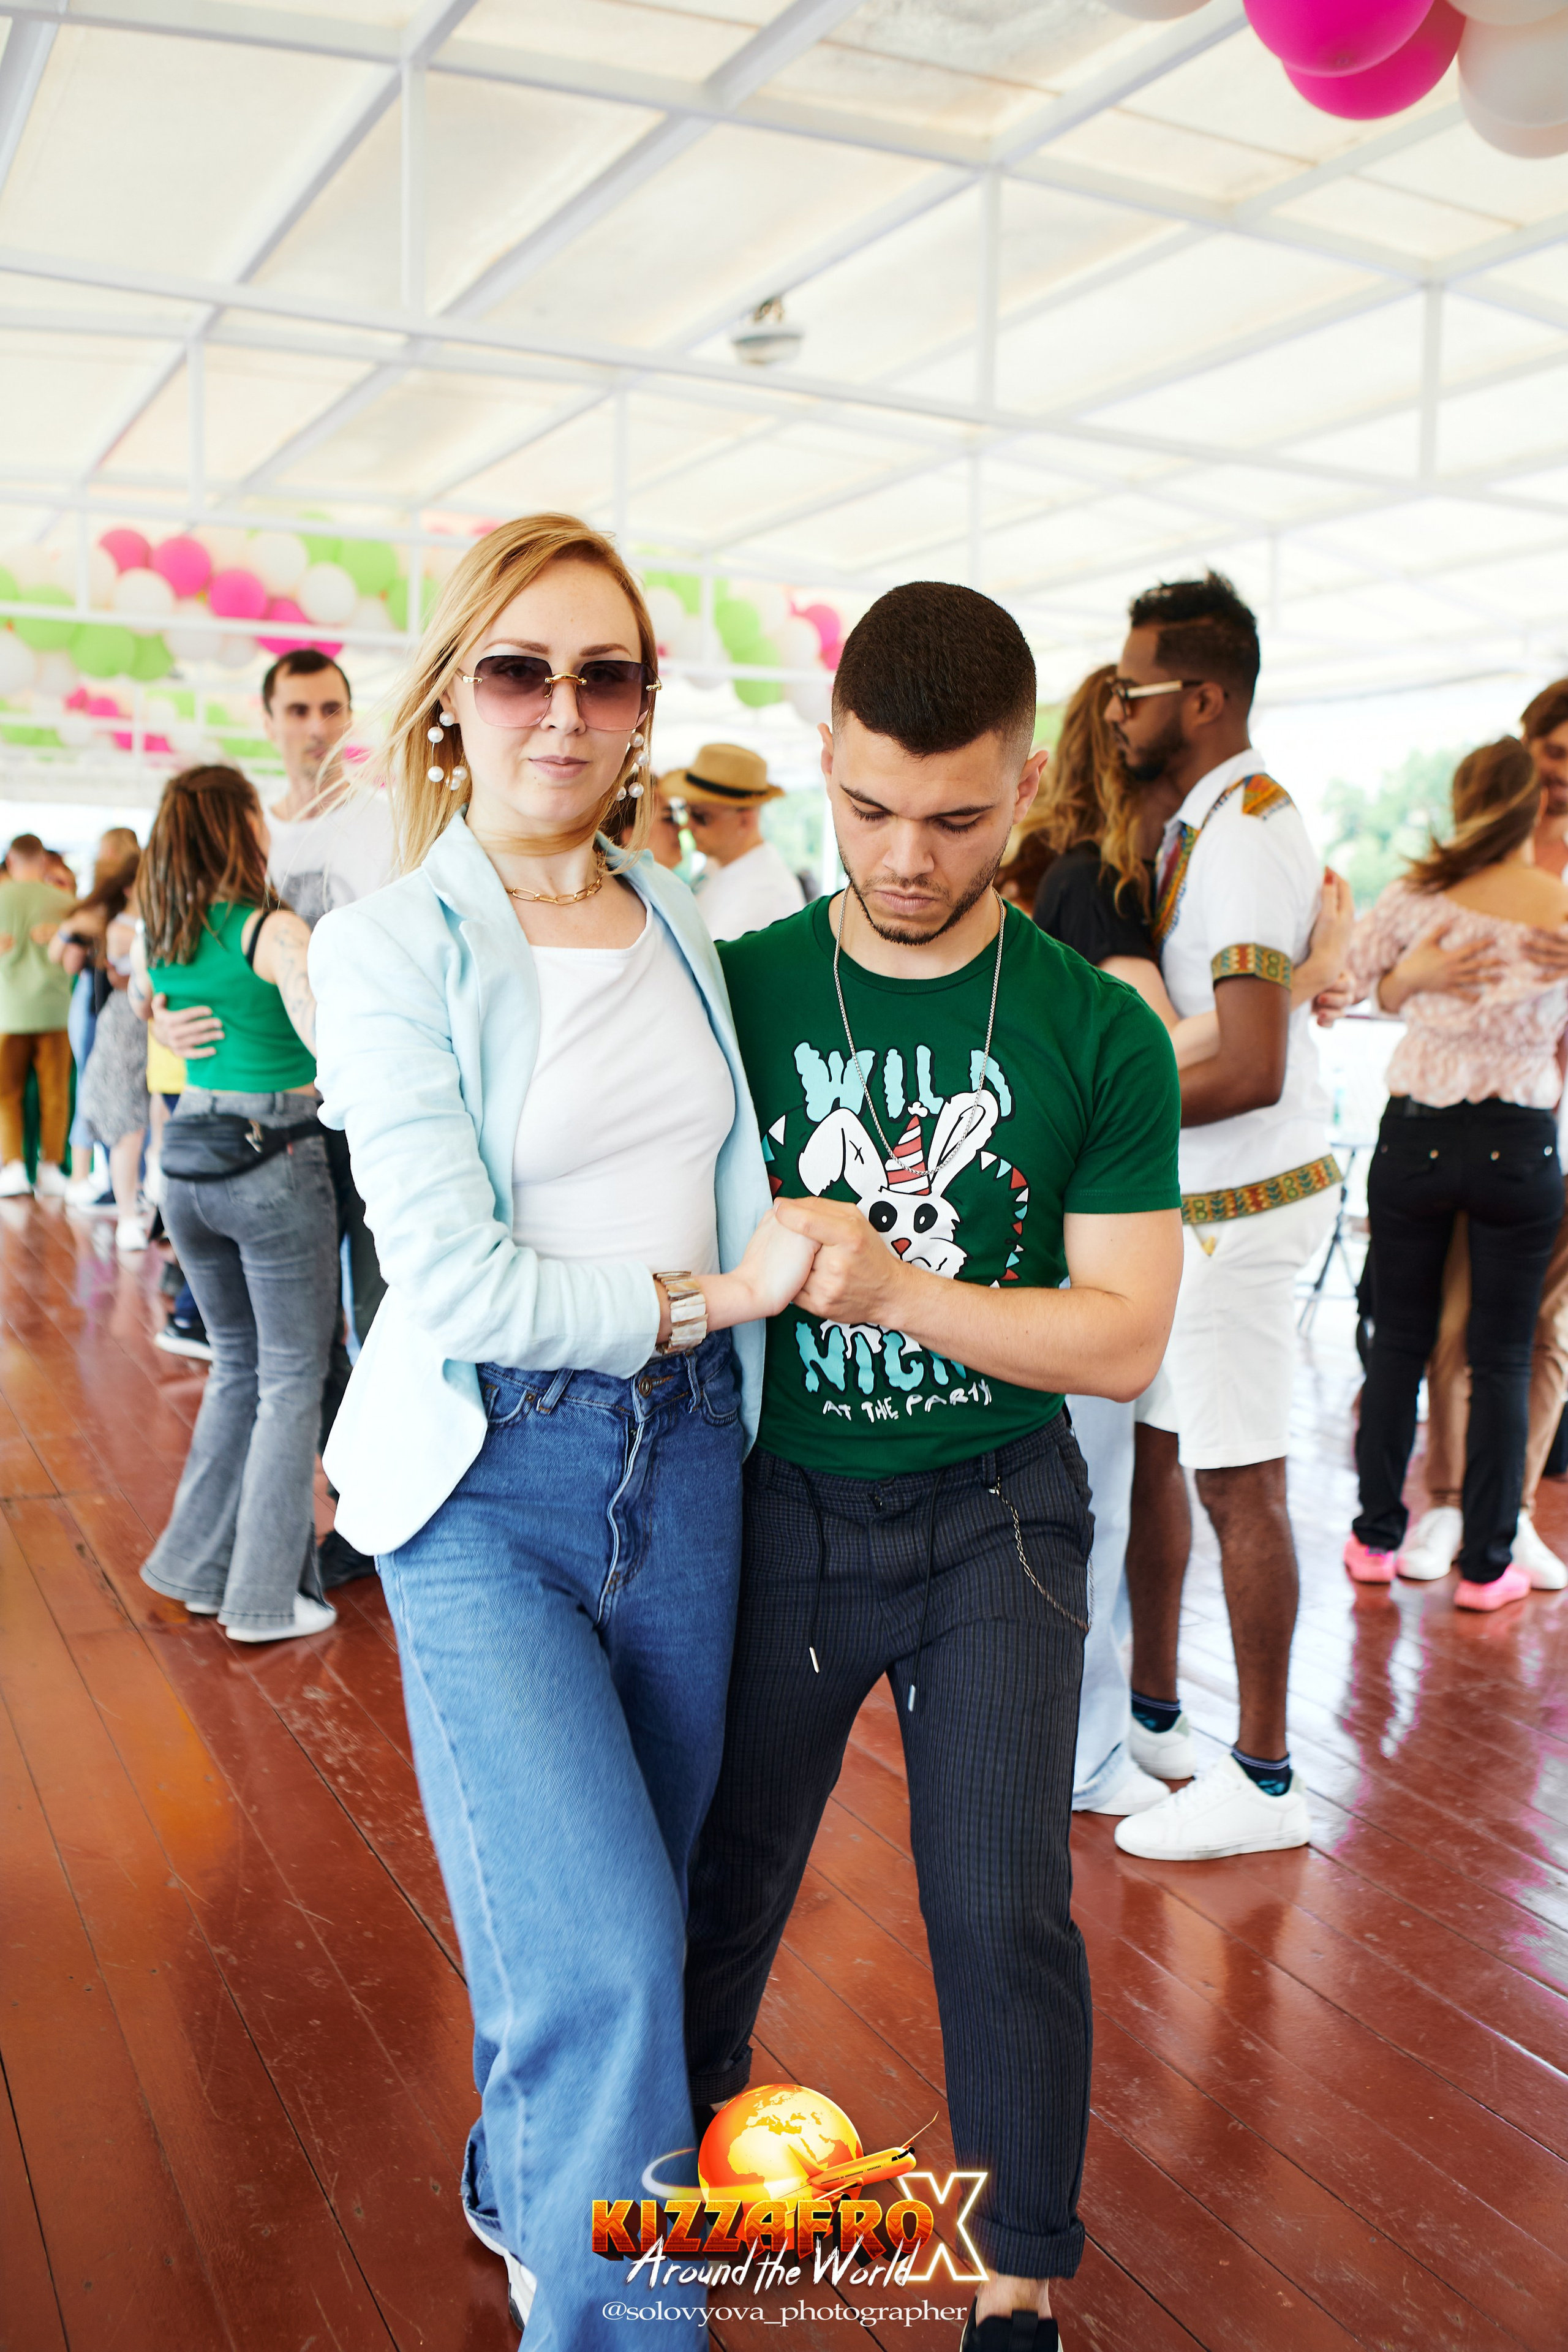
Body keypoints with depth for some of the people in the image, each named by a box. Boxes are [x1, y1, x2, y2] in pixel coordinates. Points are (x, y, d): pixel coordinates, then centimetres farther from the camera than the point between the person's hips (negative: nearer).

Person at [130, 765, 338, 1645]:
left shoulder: (156, 936, 7)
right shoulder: (273, 930, -13)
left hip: (187, 1158, 7)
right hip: (274, 1160, -7)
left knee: (237, 1364, 20)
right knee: (292, 1379, 4)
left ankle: (202, 1569, 26)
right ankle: (266, 1596, 8)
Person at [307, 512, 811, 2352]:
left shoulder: (680, 925, 8)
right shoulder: (389, 948, -9)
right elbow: (453, 1280, -16)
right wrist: (705, 1298, -11)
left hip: (685, 1458, 5)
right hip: (494, 1484, -5)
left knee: (617, 1912, 17)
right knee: (600, 1956, -10)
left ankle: (518, 2193, 44)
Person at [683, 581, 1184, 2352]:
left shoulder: (1100, 1037, -9)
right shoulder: (738, 989, -6)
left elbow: (1122, 1337, -12)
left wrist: (890, 1285, -25)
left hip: (994, 1513, -1)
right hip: (782, 1504, 1)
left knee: (1001, 1909, 3)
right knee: (732, 1861, 16)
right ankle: (694, 2095, 47)